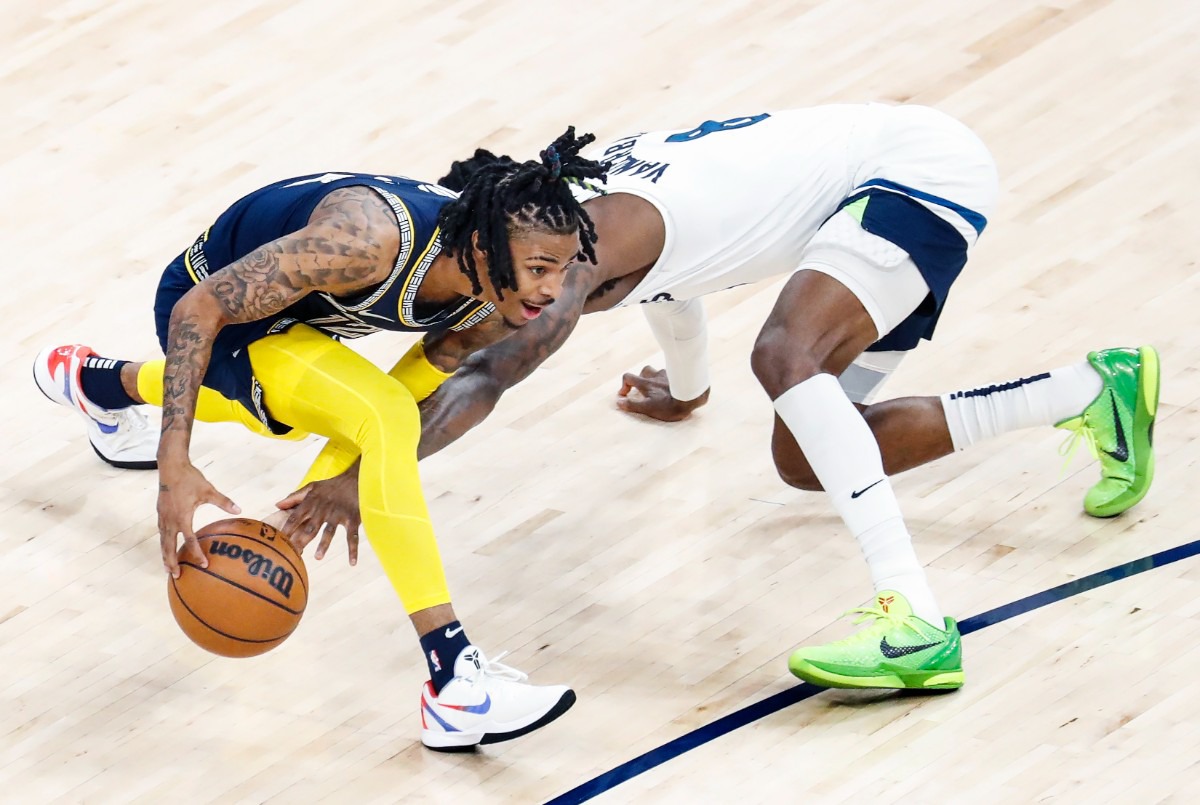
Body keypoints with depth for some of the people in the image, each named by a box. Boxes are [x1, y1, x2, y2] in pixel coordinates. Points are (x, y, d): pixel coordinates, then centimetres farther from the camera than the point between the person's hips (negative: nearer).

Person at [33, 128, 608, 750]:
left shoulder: (498, 305, -22)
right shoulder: (369, 242, -42)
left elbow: (430, 373, -1)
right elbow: (200, 308, -36)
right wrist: (174, 466, -41)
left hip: (300, 312, 8)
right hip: (209, 303, -7)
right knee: (386, 417, -31)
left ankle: (94, 381, 73)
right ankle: (455, 688, -31)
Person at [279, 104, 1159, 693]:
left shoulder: (590, 233, -21)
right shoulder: (614, 212, 8)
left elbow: (494, 372, -34)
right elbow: (672, 272, 33)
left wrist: (365, 474, -39)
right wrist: (685, 386, 52)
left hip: (924, 165, -11)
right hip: (897, 172, 11)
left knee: (787, 357, -31)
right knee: (806, 459, 9)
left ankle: (914, 624, -38)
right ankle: (1100, 389, 24)